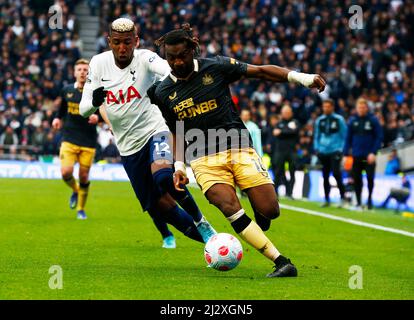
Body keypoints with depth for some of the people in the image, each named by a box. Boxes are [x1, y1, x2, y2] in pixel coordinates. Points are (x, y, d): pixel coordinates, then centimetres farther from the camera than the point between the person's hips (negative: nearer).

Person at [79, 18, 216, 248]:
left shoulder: (144, 58, -12)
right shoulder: (98, 63, -1)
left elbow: (170, 71, -35)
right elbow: (84, 110, 0)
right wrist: (94, 101, -24)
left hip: (155, 130, -4)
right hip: (129, 146, 4)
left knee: (163, 176, -34)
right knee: (158, 206, 3)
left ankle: (200, 222, -12)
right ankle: (205, 238, 23)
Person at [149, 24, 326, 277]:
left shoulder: (216, 67, 1)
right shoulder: (163, 92, 8)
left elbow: (261, 71, 4)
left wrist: (299, 77, -6)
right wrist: (179, 166, 4)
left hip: (240, 148, 0)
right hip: (204, 159, 0)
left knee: (269, 210, -13)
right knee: (229, 206, -27)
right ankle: (281, 262, -28)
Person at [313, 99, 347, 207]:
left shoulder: (339, 119, 0)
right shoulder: (319, 120, 11)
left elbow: (344, 136, 3)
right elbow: (316, 136, 19)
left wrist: (341, 149, -6)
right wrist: (316, 149, 8)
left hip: (335, 151, -5)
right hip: (323, 152, 5)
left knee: (336, 173, -18)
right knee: (325, 176, 8)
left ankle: (342, 197, -7)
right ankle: (327, 199, 16)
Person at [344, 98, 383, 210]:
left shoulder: (373, 120, -3)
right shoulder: (352, 121, 6)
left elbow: (379, 137, -5)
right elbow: (348, 138, 8)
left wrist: (373, 152, -14)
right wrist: (346, 153, 2)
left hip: (369, 156, -3)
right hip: (356, 156, 3)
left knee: (370, 178, -4)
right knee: (356, 180, 3)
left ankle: (369, 199, 16)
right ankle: (358, 203, 13)